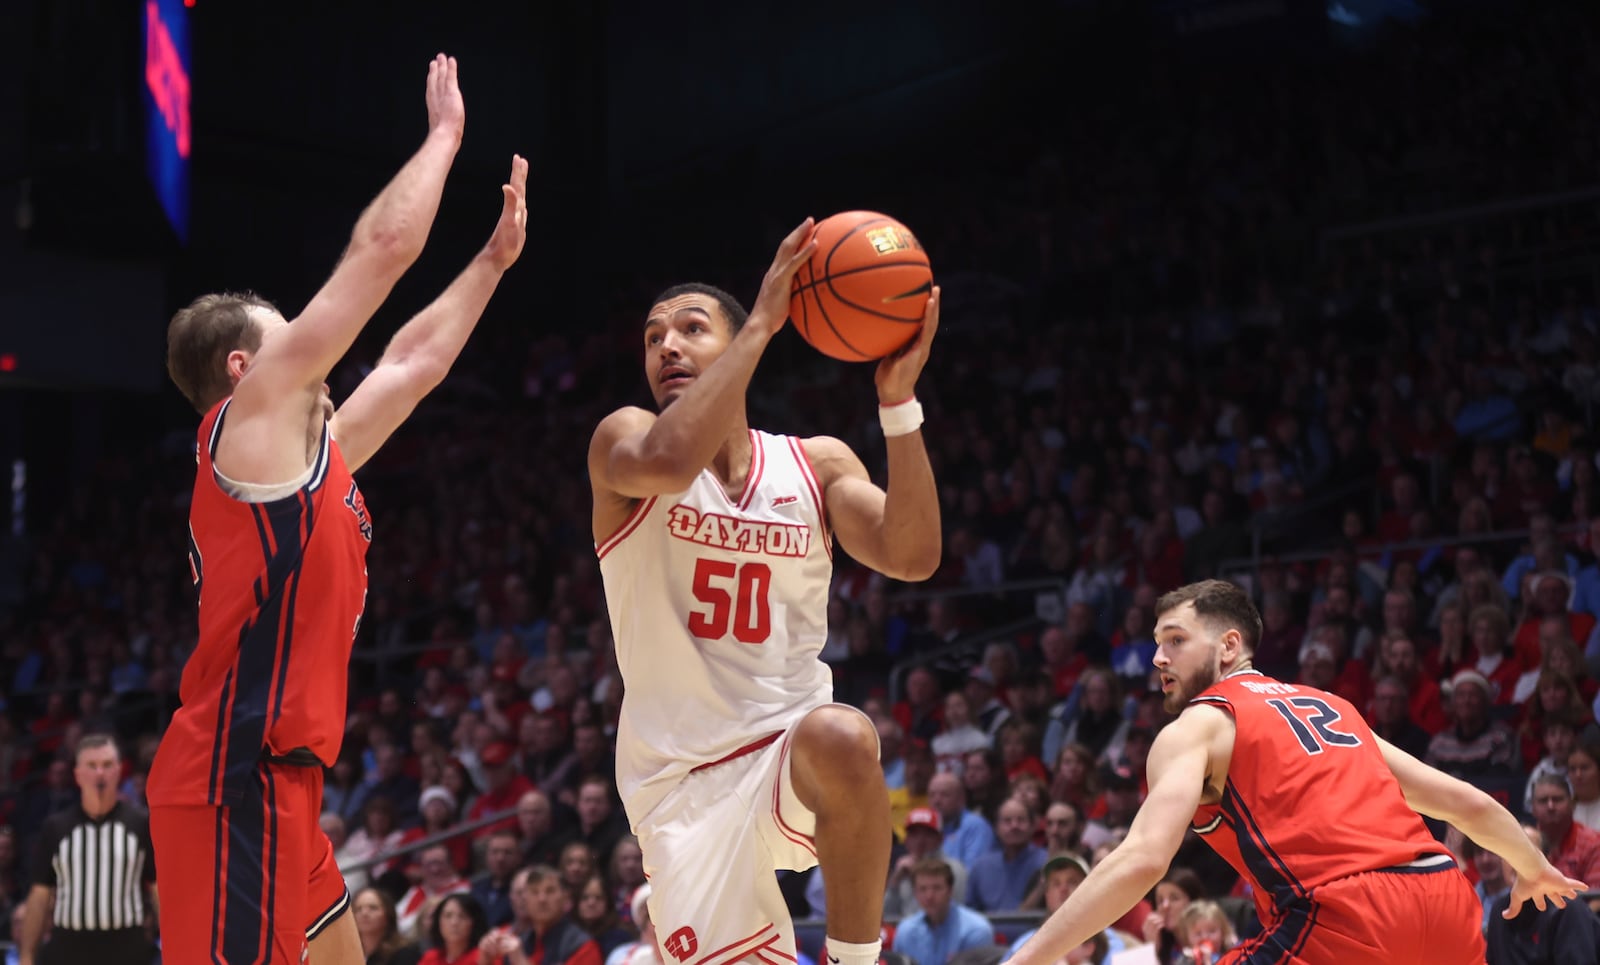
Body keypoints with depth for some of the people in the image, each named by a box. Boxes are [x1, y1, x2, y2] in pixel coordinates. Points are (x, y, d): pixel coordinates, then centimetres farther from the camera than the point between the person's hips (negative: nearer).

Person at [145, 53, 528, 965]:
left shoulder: (308, 446, 20)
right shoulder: (253, 414, -3)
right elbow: (384, 246, -3)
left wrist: (495, 259, 36)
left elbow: (415, 363, 33)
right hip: (239, 779, -10)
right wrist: (446, 131, 8)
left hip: (277, 781, 10)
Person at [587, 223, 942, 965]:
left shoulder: (816, 463, 6)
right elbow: (669, 460, -29)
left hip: (790, 748, 1)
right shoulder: (622, 440, -3)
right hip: (684, 784, -1)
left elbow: (911, 556, -11)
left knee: (840, 738, -35)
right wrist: (762, 323, -25)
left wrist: (898, 401, -19)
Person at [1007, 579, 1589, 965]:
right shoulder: (1333, 707, 28)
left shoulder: (1197, 725, 9)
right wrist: (1535, 870, 50)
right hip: (1444, 895, 7)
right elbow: (1468, 803, 31)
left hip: (1342, 915, -7)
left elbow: (1143, 861, -8)